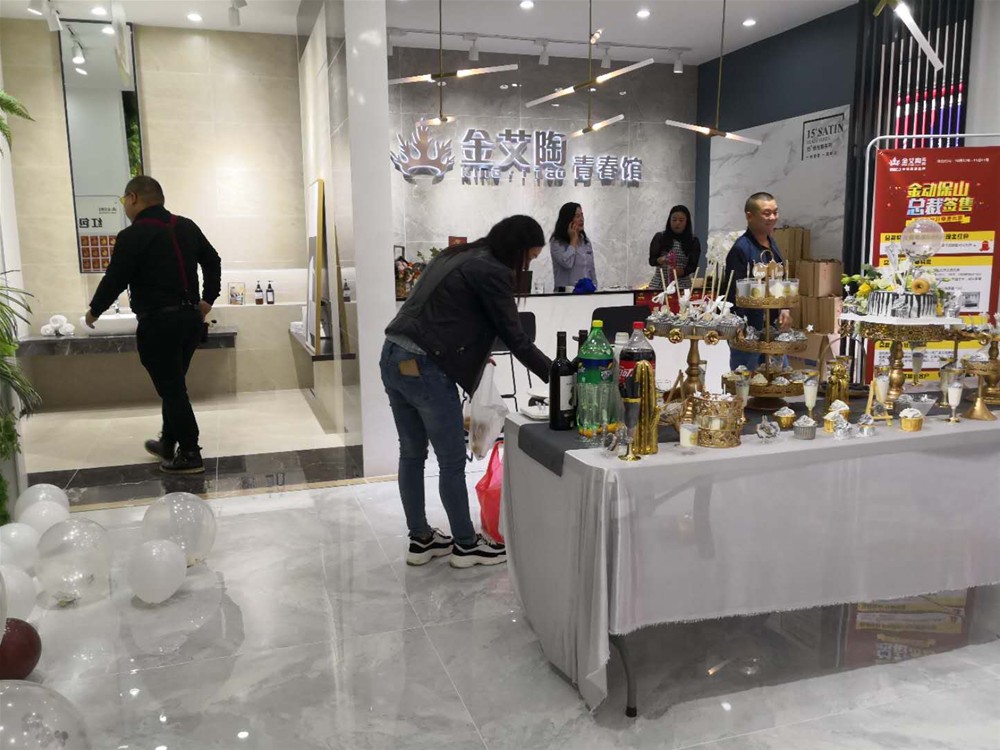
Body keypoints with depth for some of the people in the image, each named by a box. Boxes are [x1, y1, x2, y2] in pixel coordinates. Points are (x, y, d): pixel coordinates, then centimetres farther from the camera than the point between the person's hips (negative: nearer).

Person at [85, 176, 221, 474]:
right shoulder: (186, 226, 10)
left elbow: (115, 280, -8)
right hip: (190, 317, 8)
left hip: (159, 323, -8)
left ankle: (190, 454, 3)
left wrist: (94, 311, 9)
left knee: (170, 388, -1)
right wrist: (208, 299, 21)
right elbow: (213, 261, 17)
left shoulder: (133, 236, -12)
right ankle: (168, 443, 29)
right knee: (174, 383, 18)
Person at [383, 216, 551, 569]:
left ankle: (420, 539, 29)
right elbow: (514, 337, -8)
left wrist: (470, 350, 23)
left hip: (394, 357, 9)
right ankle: (466, 544, 19)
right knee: (452, 461, 5)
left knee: (412, 454, 16)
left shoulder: (456, 255, 17)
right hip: (425, 368, -9)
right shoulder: (491, 271, -8)